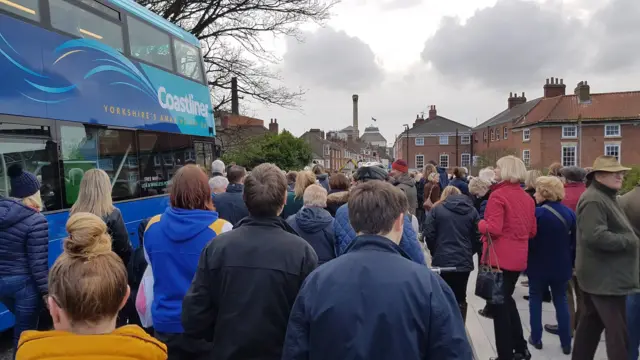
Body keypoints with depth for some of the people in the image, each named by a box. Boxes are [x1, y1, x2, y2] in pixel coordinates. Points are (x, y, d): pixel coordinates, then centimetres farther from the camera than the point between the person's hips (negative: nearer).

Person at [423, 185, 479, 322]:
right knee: (460, 298, 12)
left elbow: (429, 234, -5)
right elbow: (478, 236, 3)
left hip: (442, 260, -2)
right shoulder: (472, 210, 7)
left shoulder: (437, 209, 0)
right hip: (464, 261, 2)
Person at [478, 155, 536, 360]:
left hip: (499, 258, -8)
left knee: (499, 305, 4)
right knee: (507, 300, 23)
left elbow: (493, 229, -22)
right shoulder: (527, 198, 7)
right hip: (518, 258, 8)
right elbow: (532, 231, 13)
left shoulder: (498, 195, -16)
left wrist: (481, 224, -3)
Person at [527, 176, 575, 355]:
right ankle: (566, 343, 16)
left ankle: (536, 338, 16)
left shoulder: (537, 213, -16)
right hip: (561, 265, 4)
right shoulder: (569, 212, 0)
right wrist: (571, 262, 17)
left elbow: (528, 240, -13)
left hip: (539, 265, -4)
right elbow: (574, 241, 7)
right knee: (561, 301, 13)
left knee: (535, 299, 11)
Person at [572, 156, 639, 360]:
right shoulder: (593, 200, -19)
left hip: (600, 274, 11)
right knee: (618, 331, -5)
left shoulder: (606, 197, 17)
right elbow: (596, 236, -30)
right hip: (605, 277, -11)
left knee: (590, 324, 17)